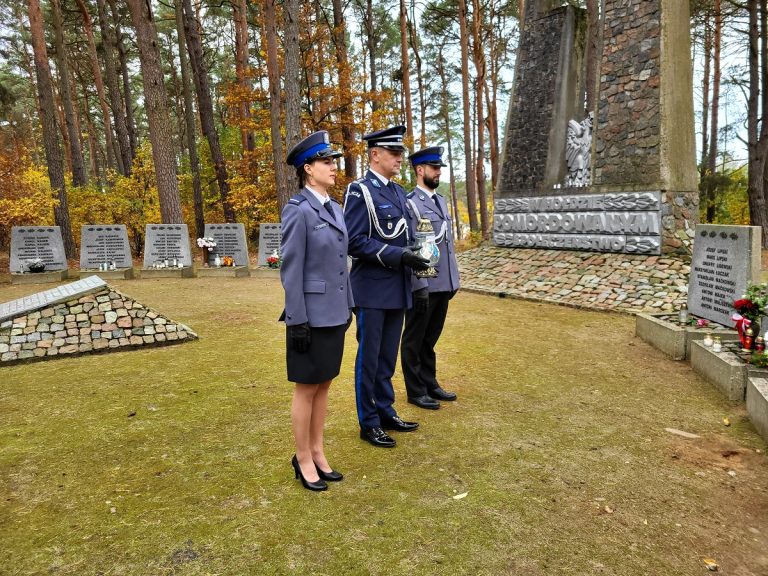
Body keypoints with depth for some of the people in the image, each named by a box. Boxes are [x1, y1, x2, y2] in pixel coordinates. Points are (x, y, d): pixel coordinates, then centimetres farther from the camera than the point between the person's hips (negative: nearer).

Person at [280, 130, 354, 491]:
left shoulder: (333, 208, 10)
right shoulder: (297, 210, -14)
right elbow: (291, 269, -16)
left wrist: (348, 306, 15)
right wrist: (297, 321, -17)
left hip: (334, 313, 8)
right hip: (311, 314, -8)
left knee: (323, 386, 15)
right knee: (307, 389, 5)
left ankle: (317, 453, 30)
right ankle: (303, 459, 22)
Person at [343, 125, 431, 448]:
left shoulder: (398, 192, 14)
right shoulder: (360, 191, -10)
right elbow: (354, 242, -17)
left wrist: (417, 258, 8)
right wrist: (398, 256, -22)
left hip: (398, 290, 7)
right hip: (372, 291, -7)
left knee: (388, 358, 16)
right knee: (369, 359, 4)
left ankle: (386, 412, 29)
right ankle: (369, 424, 16)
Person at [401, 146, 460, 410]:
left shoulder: (440, 200, 14)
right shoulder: (409, 203, -11)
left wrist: (454, 278, 16)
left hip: (443, 283, 8)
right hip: (423, 285, -8)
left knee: (431, 337, 18)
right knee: (415, 339, 7)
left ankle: (430, 384, 31)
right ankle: (416, 391, 19)